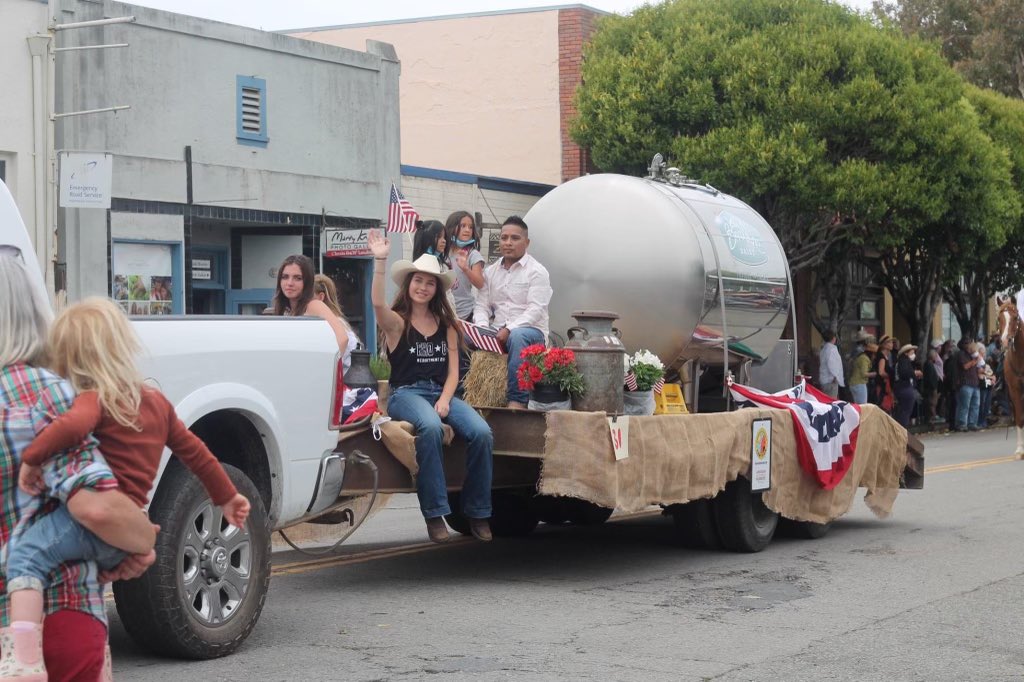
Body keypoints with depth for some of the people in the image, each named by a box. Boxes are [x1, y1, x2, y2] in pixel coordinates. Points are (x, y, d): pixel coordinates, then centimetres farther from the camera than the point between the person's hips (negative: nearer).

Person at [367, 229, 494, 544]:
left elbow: (453, 371, 12)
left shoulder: (447, 325, 18)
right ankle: (434, 514, -32)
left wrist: (444, 400, -7)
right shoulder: (397, 322, 4)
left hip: (441, 393, 4)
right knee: (430, 427, -38)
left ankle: (477, 513, -12)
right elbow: (377, 302, -19)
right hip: (405, 393, -4)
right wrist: (379, 261, -28)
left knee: (482, 432, -24)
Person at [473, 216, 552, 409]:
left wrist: (509, 329, -25)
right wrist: (483, 328, -11)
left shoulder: (537, 271, -1)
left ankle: (517, 400, -39)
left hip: (531, 330, -5)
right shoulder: (490, 271, 16)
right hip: (497, 332, 5)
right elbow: (481, 305, 11)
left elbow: (535, 310, -12)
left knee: (517, 337, -40)